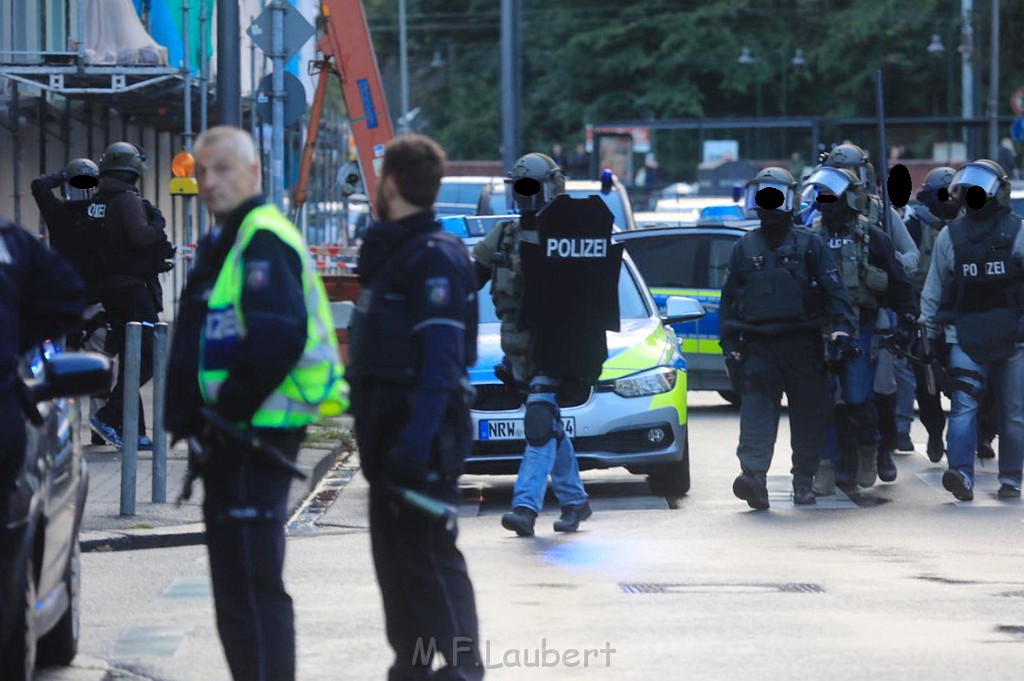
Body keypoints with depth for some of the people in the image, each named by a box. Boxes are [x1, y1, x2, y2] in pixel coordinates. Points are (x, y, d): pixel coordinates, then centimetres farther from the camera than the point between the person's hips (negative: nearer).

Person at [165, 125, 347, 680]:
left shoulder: (263, 241, -14)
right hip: (231, 435, 11)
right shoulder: (223, 241, 19)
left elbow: (278, 338, -26)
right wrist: (195, 422, 10)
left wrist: (228, 411, -18)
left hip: (256, 429, -11)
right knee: (234, 581, 17)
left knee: (250, 586, -11)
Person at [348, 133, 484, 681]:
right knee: (394, 552, 13)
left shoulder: (434, 257, -15)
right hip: (389, 430, 10)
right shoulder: (389, 250, 17)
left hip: (421, 432, -10)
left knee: (428, 554, -9)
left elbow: (442, 362, -23)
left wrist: (417, 439, -29)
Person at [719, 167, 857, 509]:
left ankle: (804, 480, 16)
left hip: (803, 345, -1)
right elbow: (729, 299, 16)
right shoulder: (745, 247, 13)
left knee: (809, 414, 3)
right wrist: (730, 346, 10)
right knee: (757, 408, -15)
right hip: (758, 346, 1)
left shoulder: (809, 244, 6)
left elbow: (833, 289, 0)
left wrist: (841, 326, -15)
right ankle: (754, 474, -29)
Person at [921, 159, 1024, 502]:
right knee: (963, 404, -15)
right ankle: (961, 474, -24)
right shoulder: (949, 236, 7)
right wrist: (928, 333, 9)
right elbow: (933, 289, 11)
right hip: (965, 339, 1)